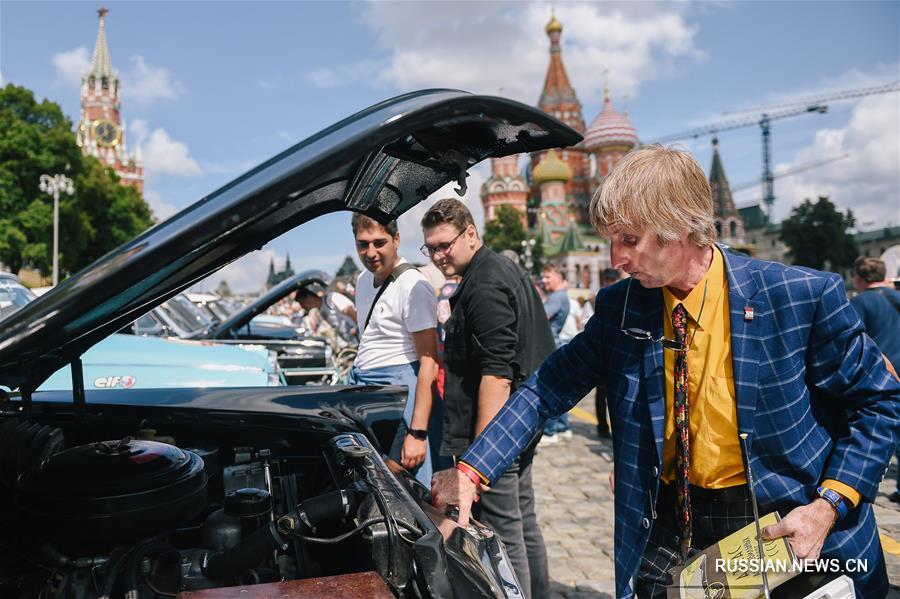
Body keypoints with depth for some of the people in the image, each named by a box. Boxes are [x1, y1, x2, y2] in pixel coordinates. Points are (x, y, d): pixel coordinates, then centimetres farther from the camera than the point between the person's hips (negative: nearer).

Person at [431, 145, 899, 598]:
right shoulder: (618, 307, -8)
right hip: (669, 527, 2)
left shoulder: (802, 297, -17)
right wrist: (471, 471, -14)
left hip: (783, 532, -1)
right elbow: (548, 389, -6)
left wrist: (829, 505, -16)